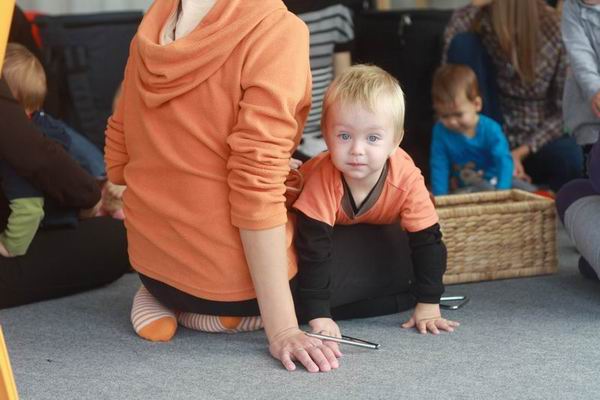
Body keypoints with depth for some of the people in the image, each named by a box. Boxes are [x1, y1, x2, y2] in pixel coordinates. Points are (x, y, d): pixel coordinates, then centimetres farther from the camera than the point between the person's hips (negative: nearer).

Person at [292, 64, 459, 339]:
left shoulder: (407, 180, -38)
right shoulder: (322, 180, -43)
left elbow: (427, 241, -28)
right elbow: (313, 249, -43)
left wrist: (429, 306, -28)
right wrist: (318, 316, -46)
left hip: (379, 231, 2)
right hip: (332, 230, -2)